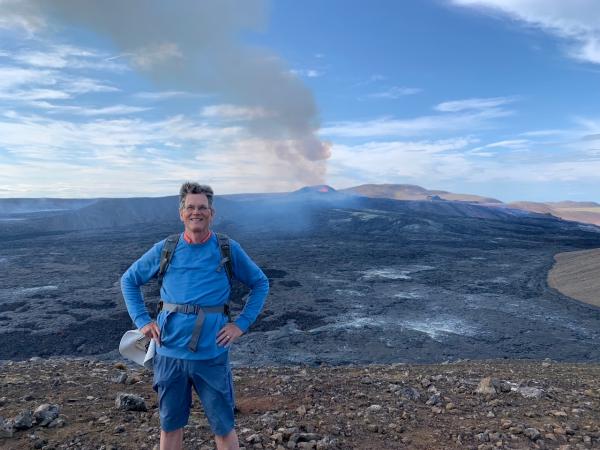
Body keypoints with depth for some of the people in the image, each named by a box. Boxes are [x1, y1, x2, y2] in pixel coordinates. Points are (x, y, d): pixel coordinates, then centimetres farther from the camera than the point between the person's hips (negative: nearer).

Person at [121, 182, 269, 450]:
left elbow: (260, 284, 7)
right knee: (170, 425, 17)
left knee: (223, 427, 9)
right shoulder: (165, 249, 1)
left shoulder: (228, 249, -3)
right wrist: (142, 321, 4)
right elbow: (129, 280, 15)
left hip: (212, 353, -2)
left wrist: (241, 324, -3)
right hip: (169, 351, 2)